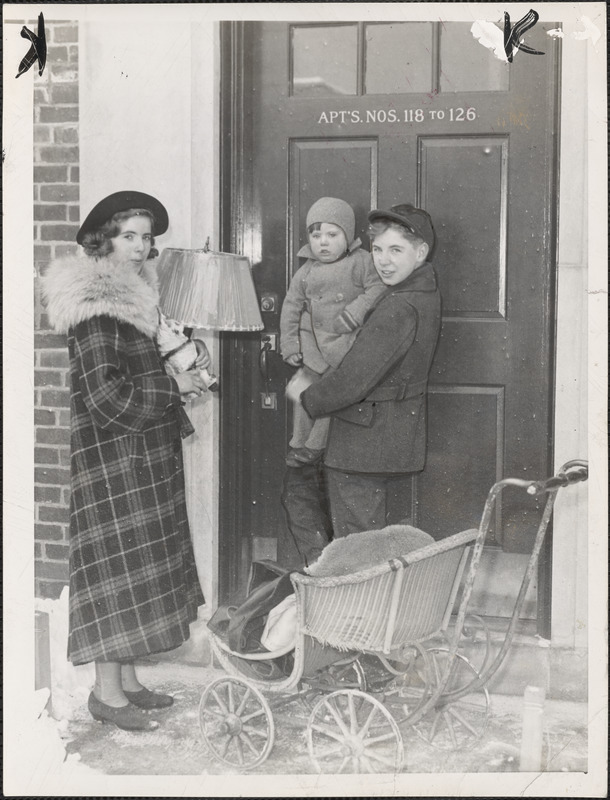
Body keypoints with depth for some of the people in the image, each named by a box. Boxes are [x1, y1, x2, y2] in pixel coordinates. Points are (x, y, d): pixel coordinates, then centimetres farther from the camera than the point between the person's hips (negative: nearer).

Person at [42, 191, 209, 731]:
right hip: (112, 454, -9)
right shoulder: (94, 304, -16)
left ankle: (126, 679, 23)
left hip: (146, 453, 9)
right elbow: (105, 392, -21)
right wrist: (175, 387, -13)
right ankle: (107, 692, 8)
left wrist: (187, 353, 6)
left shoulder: (133, 293, 12)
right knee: (116, 566, -3)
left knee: (139, 567, 13)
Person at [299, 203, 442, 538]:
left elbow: (356, 377, -25)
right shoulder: (424, 292, 7)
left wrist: (309, 400, -8)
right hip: (393, 441, 10)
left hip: (363, 445, -10)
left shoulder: (400, 309, -24)